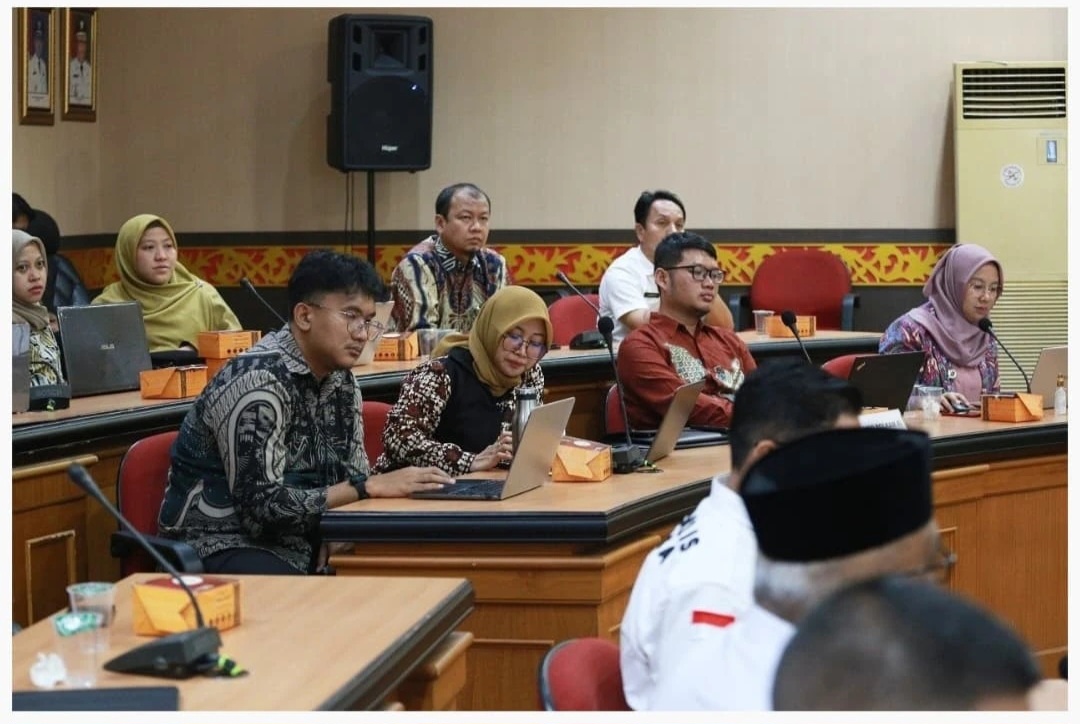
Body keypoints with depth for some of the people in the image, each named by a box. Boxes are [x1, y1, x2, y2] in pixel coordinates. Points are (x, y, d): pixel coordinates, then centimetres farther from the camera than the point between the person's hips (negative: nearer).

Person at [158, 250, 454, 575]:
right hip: (224, 546, -8)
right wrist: (369, 487, -23)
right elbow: (262, 505, -24)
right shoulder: (259, 381, -20)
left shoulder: (341, 380, 4)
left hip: (298, 541, 8)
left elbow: (352, 480, 8)